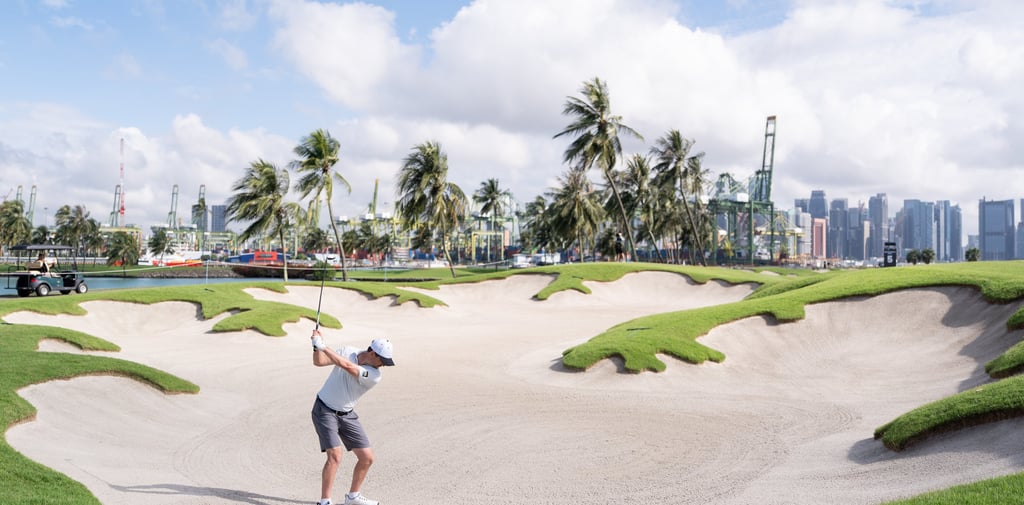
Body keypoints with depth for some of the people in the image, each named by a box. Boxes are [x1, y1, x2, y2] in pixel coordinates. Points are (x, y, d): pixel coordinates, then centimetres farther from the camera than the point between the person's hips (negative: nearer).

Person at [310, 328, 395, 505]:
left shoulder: (374, 375, -17)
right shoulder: (347, 351, -11)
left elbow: (347, 366, -30)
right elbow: (319, 362, -12)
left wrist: (322, 345, -30)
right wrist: (317, 345, -31)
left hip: (347, 415, 3)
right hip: (324, 410, -3)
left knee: (367, 458, 2)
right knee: (335, 455, -20)